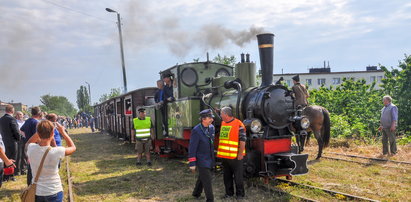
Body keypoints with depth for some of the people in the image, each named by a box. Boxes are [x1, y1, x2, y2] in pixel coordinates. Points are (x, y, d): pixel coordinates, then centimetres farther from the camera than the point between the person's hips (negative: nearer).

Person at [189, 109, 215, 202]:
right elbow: (192, 148, -18)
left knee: (202, 177, 22)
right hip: (201, 160, -7)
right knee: (207, 180, -6)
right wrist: (192, 163, -18)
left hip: (209, 159, 7)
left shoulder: (212, 128, 0)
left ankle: (196, 193, 42)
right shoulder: (196, 131, -20)